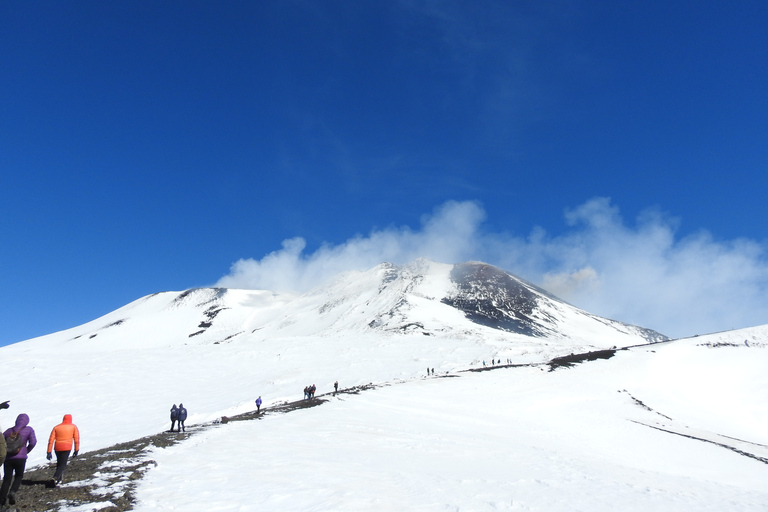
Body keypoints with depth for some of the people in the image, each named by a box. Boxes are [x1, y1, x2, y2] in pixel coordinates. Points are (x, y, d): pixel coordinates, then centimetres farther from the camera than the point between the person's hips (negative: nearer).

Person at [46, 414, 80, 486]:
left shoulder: (56, 427, 12)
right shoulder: (73, 427, 7)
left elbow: (51, 440, 4)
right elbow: (76, 439, 2)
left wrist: (49, 452, 4)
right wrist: (76, 450, 6)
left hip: (57, 448, 3)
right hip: (67, 448, -3)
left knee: (59, 463, 23)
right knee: (62, 464, -1)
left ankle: (60, 479, 26)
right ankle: (56, 477, -23)